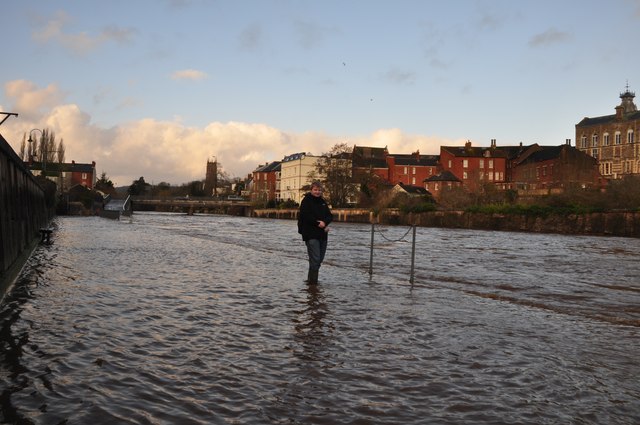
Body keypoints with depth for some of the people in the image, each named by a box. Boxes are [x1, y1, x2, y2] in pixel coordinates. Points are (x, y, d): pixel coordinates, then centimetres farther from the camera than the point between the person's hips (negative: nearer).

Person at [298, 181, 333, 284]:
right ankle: (312, 281, -7)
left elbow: (330, 216, 11)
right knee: (315, 259, -13)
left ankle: (311, 279, 23)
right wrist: (318, 223, -13)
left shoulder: (323, 202, 17)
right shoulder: (306, 201, -3)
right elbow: (305, 216, -14)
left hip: (322, 234, 7)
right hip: (311, 234, -7)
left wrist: (324, 222, -10)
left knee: (320, 259, 11)